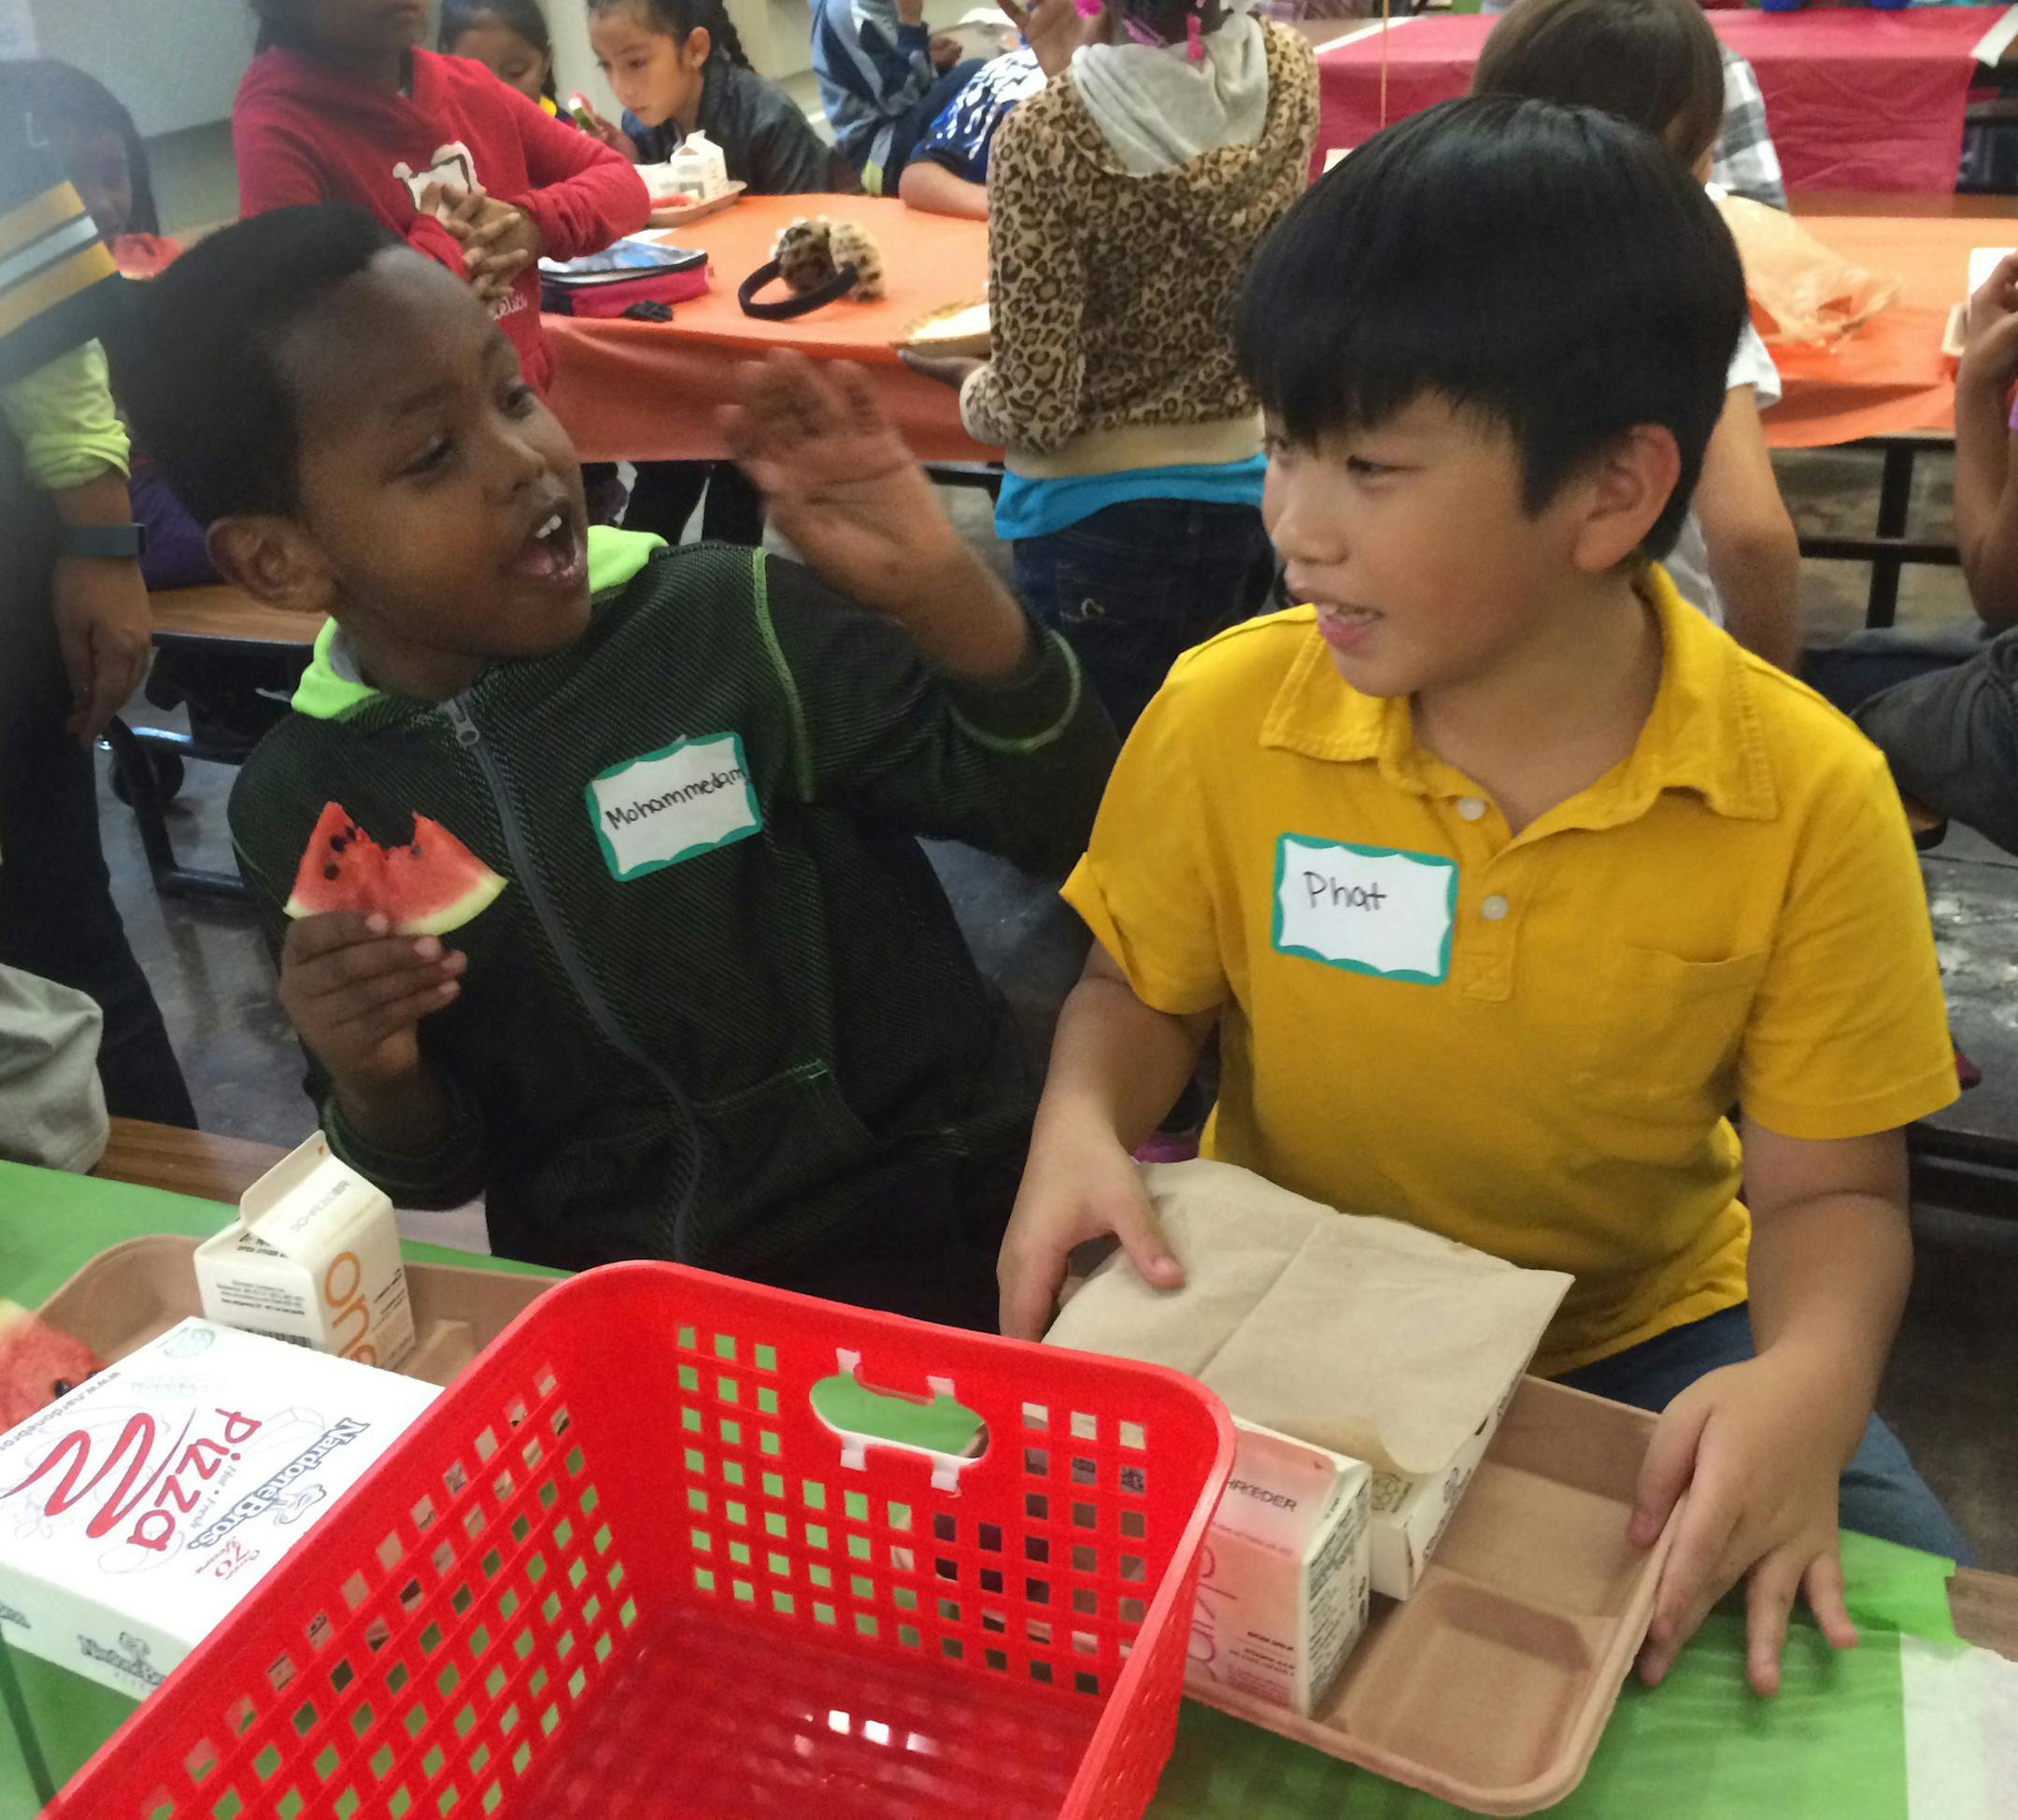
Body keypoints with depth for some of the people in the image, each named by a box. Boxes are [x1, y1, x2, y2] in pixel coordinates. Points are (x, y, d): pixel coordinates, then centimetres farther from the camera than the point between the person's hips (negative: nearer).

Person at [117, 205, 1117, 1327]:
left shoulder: (734, 627, -11)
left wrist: (944, 594, -25)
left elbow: (1080, 827, -11)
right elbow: (435, 1176, 7)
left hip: (925, 1246, -1)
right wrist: (374, 1085, -15)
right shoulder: (302, 805, -2)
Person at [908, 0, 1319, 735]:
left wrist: (971, 386, 1)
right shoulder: (1288, 71, -6)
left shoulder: (1046, 137, -22)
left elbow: (1038, 410, -19)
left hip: (1100, 518, -6)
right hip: (1246, 488, 6)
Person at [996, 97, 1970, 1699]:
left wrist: (1810, 1377, -31)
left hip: (1643, 1339, 0)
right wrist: (1082, 1128, -20)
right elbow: (1144, 988, 2)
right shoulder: (1224, 715, -15)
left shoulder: (1809, 794, -17)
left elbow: (1832, 1187, -9)